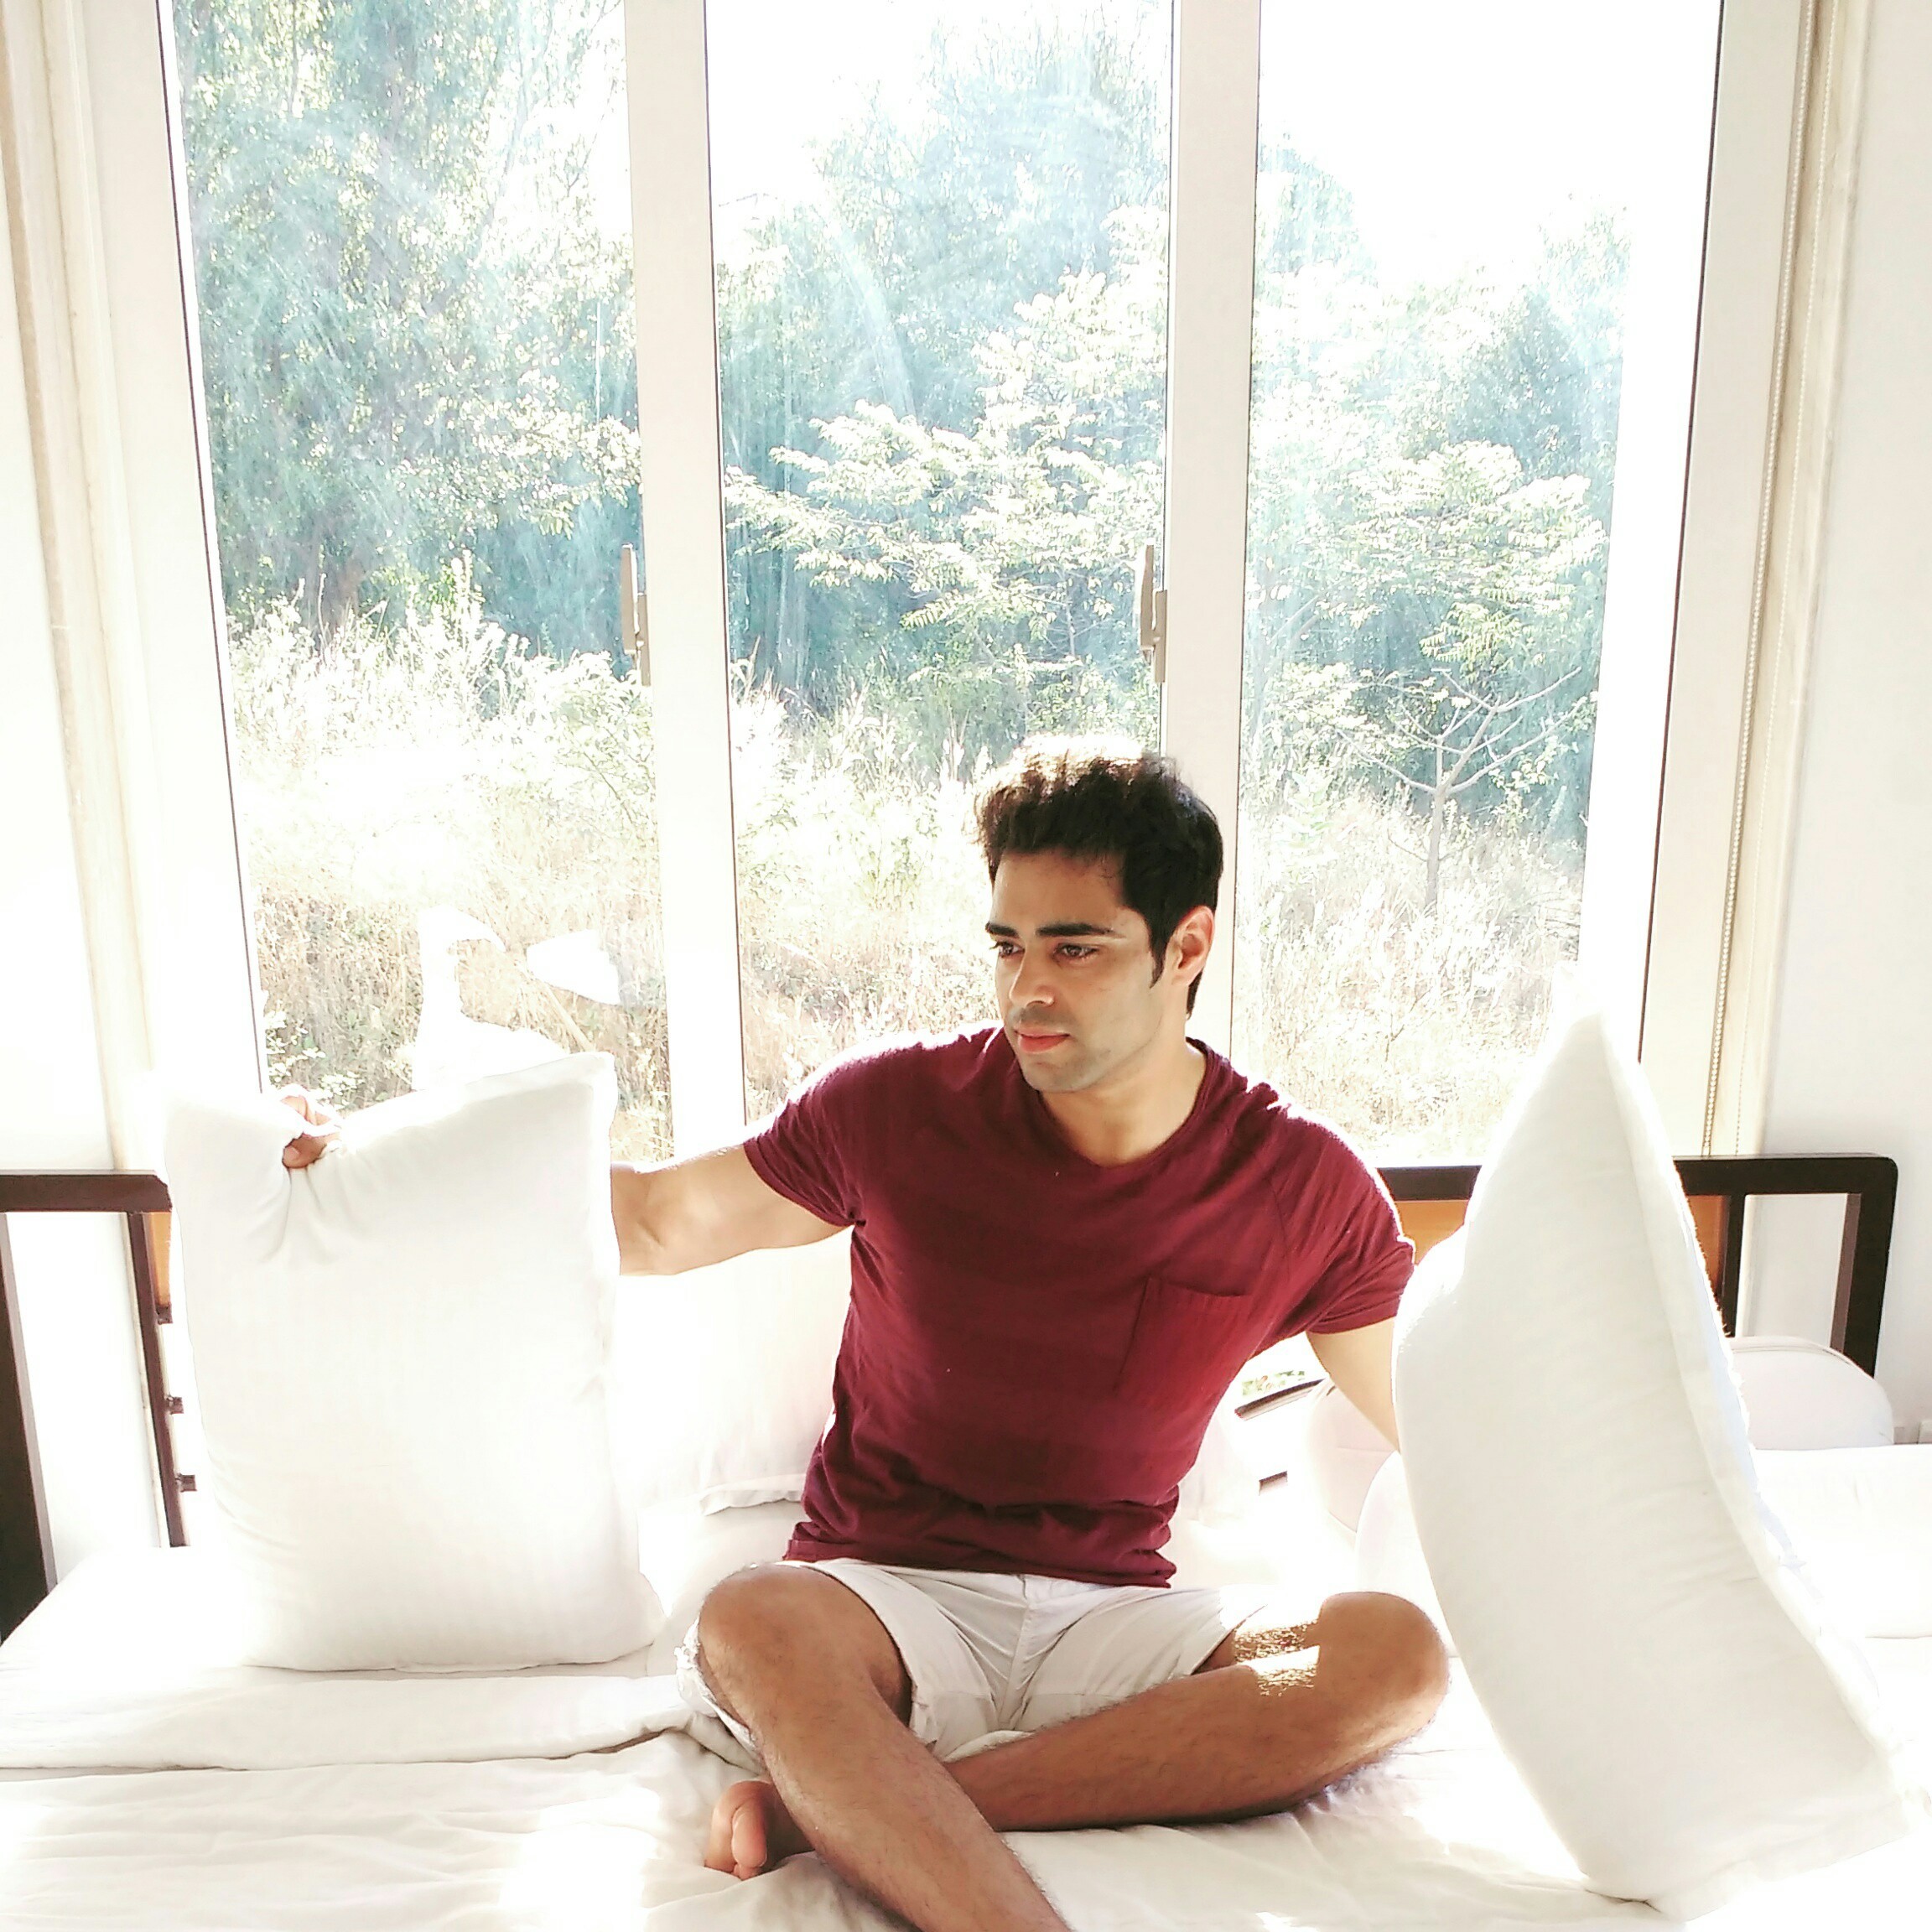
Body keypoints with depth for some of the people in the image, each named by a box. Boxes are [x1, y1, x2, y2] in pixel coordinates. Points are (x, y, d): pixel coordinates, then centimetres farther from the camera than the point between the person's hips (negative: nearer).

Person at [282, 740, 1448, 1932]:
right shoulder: (899, 1109, -4)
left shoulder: (1306, 1188, -3)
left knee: (1395, 1656, -27)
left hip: (1110, 1621, 2)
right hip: (885, 1597, -1)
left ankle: (843, 1803, -29)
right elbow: (662, 1223, 8)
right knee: (751, 1627, -35)